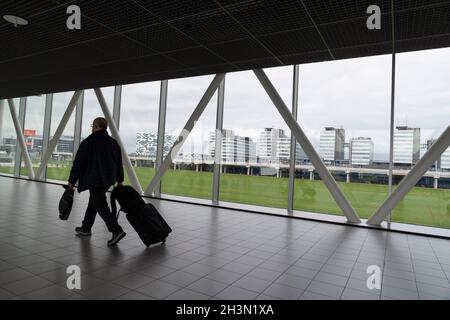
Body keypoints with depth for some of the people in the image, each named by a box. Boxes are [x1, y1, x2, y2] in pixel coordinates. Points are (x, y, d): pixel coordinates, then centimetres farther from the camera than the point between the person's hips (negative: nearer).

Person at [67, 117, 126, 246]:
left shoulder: (88, 142, -10)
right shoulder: (114, 143, 9)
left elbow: (78, 163, -8)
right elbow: (119, 163, 14)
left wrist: (72, 181, 1)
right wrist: (119, 180, 23)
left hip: (94, 180, -7)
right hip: (108, 180, 7)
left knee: (101, 206, -5)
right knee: (93, 202, 22)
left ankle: (117, 231, -16)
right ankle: (86, 228, 34)